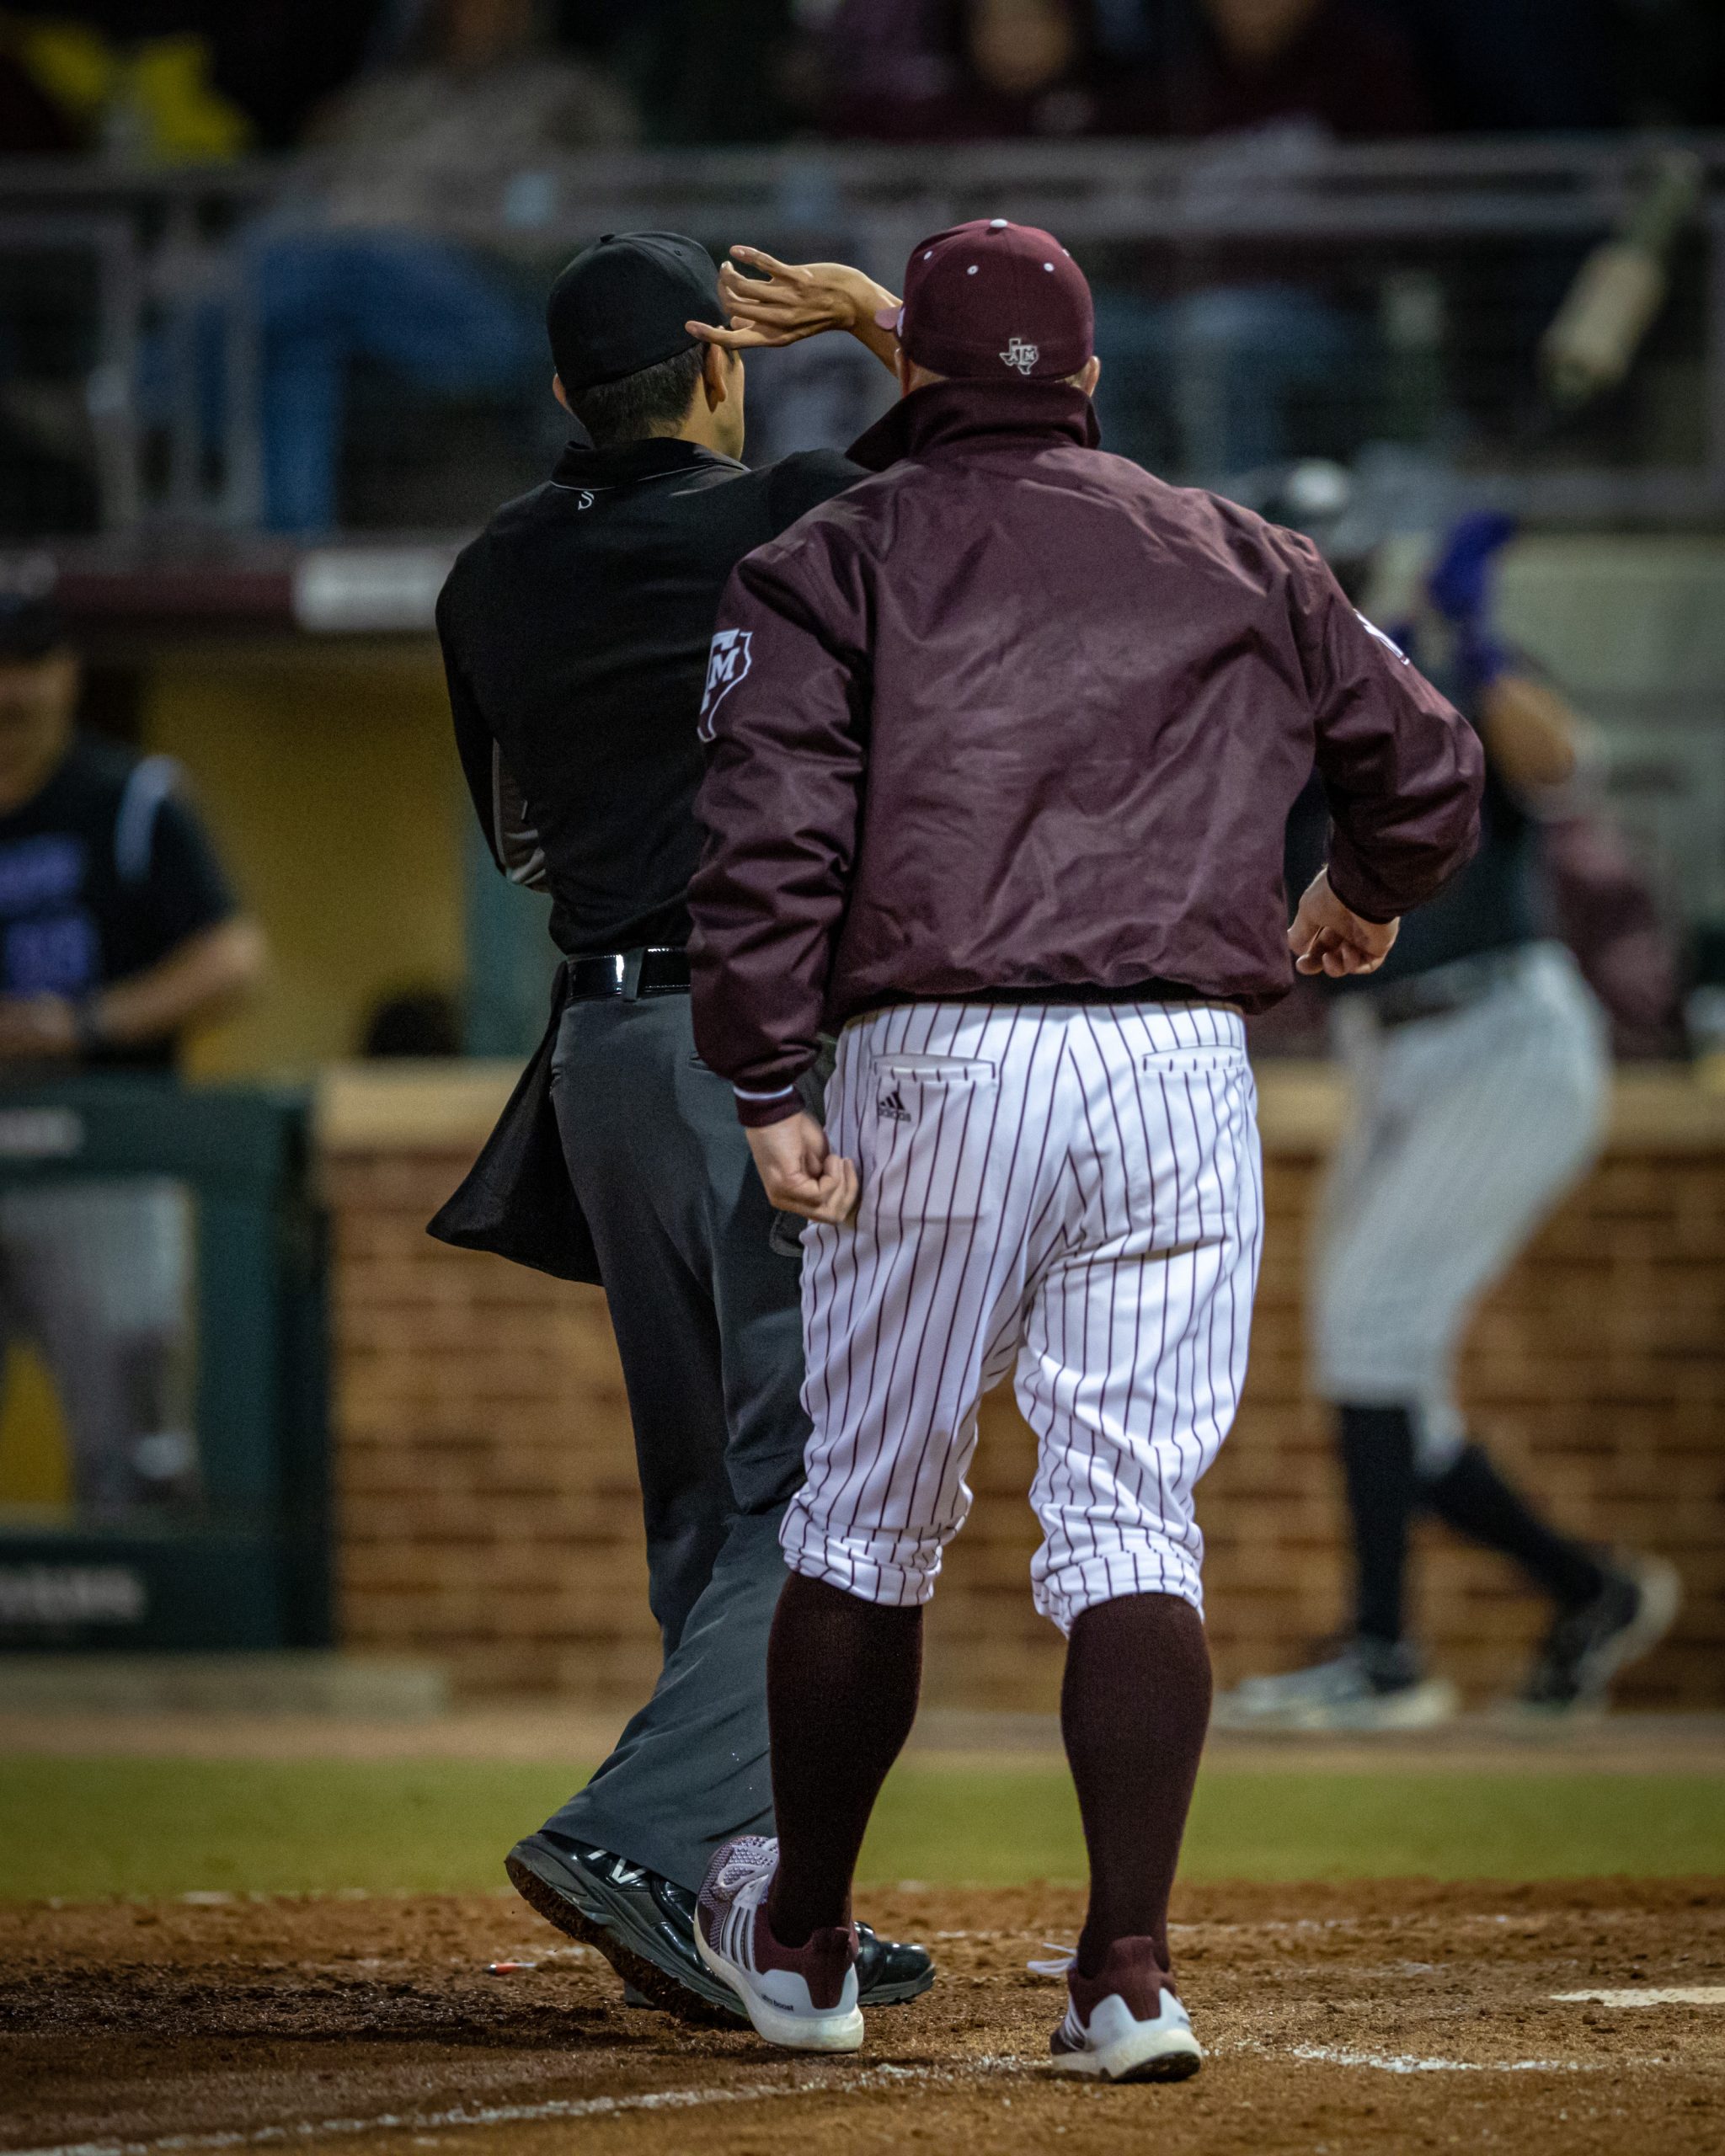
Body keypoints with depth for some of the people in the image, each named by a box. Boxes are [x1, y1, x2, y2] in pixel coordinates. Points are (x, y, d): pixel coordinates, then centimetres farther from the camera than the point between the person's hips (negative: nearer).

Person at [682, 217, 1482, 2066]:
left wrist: (765, 1085, -8)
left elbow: (772, 827, -7)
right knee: (1131, 1521, 2)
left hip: (938, 1062, -2)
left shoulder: (834, 559, 7)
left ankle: (801, 1942, 25)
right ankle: (1129, 1969, -11)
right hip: (1183, 1068, 2)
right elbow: (1426, 760, 19)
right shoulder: (1233, 560, 16)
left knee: (867, 1513, 12)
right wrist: (1363, 898, 40)